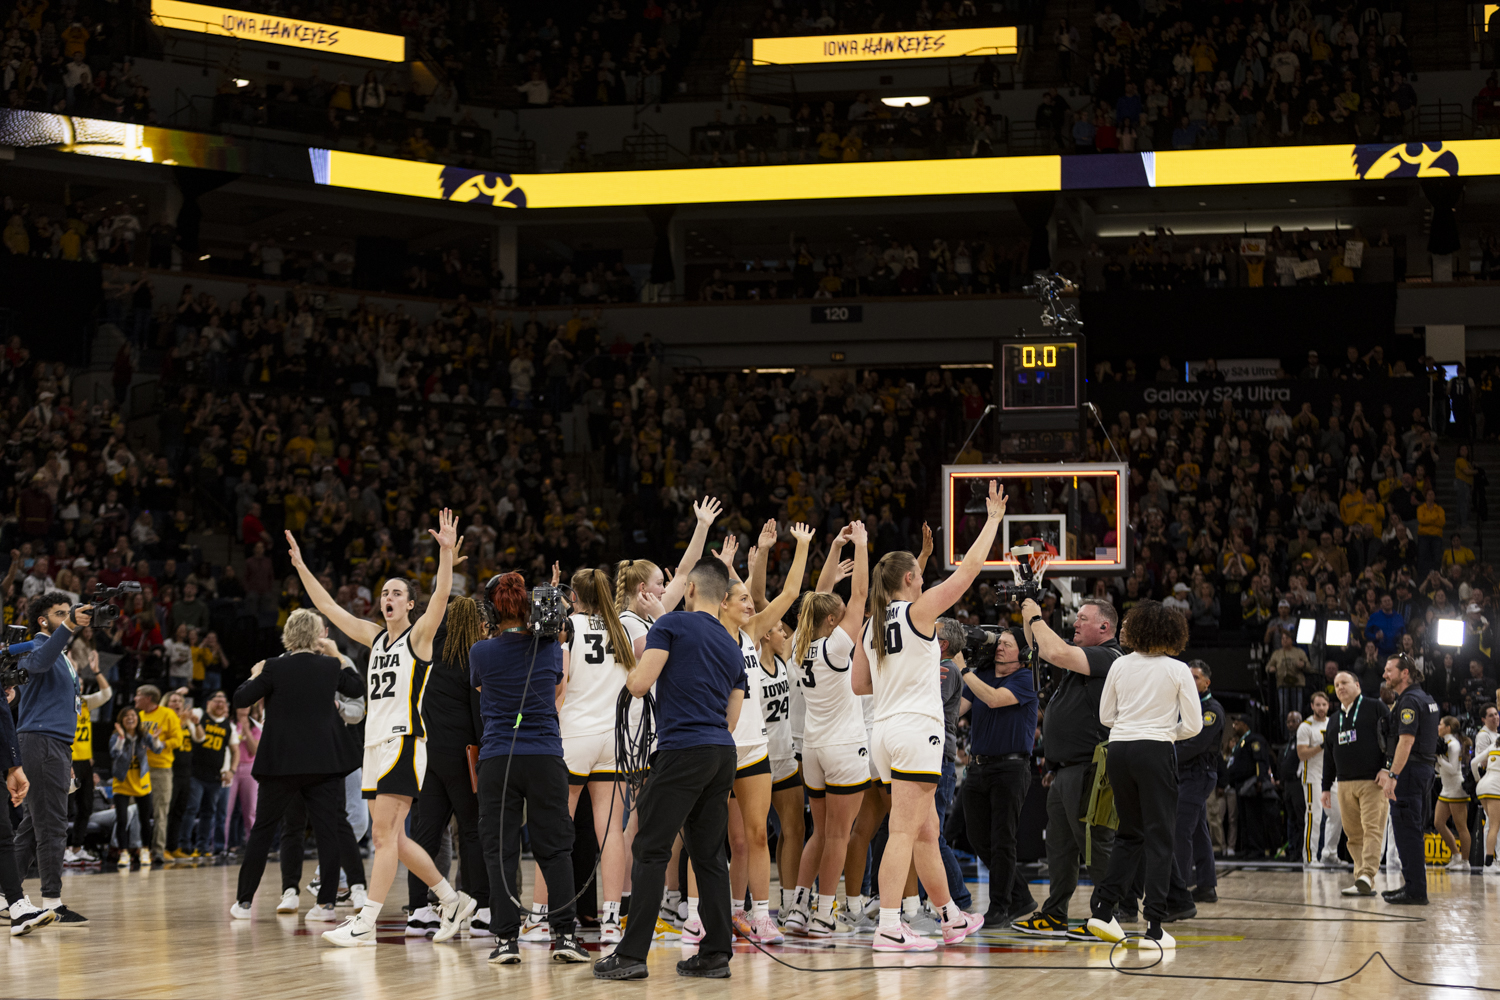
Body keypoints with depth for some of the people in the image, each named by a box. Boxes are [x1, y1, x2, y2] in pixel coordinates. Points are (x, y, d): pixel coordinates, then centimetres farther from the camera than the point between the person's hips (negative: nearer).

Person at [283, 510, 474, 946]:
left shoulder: (418, 635, -1)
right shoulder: (375, 637, 17)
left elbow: (441, 596, -18)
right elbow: (329, 607, 20)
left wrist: (447, 552, -30)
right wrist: (301, 566, 15)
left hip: (404, 741, -8)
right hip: (376, 742, 8)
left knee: (386, 834, -11)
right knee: (389, 837, 9)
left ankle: (365, 925, -14)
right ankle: (453, 901, 19)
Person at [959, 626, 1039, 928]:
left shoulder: (1024, 679, -5)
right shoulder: (981, 675, 13)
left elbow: (994, 699, -20)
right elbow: (956, 710, 8)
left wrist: (964, 670, -15)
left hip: (1010, 767, -7)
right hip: (978, 766, 7)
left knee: (1001, 842, -7)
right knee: (980, 842, 8)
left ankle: (1000, 908, -2)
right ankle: (1021, 897, 21)